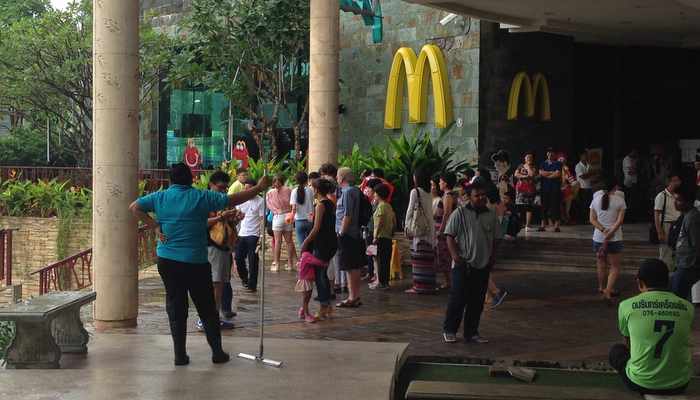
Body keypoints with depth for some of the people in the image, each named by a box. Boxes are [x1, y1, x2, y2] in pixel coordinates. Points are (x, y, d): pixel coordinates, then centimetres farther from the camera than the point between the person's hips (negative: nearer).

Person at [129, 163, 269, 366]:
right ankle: (217, 352, 13)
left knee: (175, 309, 8)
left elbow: (134, 207, 5)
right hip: (196, 263, -2)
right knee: (207, 308, 8)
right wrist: (259, 188, 7)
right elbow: (233, 200, -3)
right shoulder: (201, 197, -5)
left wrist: (154, 226, 1)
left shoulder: (160, 197, 3)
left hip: (167, 261, 2)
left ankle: (180, 355, 8)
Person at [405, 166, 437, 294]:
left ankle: (419, 286, -3)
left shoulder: (415, 191, -9)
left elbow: (410, 210, -6)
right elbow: (429, 211, 13)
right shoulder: (429, 193, 10)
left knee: (418, 257, -3)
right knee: (428, 258, 8)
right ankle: (429, 285, 11)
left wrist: (407, 225, 4)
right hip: (429, 227, 7)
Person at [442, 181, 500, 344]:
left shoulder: (491, 215, 9)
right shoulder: (460, 214, -4)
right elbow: (450, 236, -5)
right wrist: (456, 256, -14)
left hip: (483, 266, 4)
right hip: (463, 265, -4)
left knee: (477, 302, 8)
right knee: (457, 299, -3)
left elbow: (494, 239, 17)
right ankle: (449, 331, 10)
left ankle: (471, 333, 18)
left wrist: (492, 257, 8)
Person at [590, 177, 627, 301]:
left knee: (601, 264, 21)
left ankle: (601, 287, 35)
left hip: (598, 237, 3)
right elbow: (620, 220, -13)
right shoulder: (619, 200, -7)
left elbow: (592, 219, -1)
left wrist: (603, 230, -10)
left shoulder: (596, 199, 1)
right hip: (615, 238, -3)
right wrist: (609, 233, -14)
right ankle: (608, 289, -11)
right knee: (615, 266, 6)